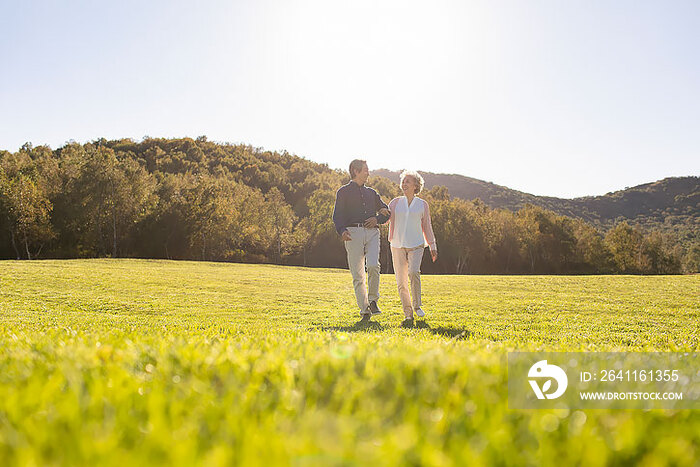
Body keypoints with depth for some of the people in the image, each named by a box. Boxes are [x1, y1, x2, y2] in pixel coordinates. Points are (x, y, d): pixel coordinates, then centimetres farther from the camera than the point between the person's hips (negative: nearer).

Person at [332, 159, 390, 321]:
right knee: (358, 274, -5)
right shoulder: (344, 192, 12)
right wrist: (342, 231, -18)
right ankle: (364, 310, 1)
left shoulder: (371, 192, 25)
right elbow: (337, 215, 2)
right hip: (353, 233, -2)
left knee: (373, 265, -22)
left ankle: (373, 300, -4)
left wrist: (377, 219, 4)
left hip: (372, 232, 2)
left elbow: (386, 211, 27)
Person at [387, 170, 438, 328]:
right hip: (398, 245, 2)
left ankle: (417, 305, -8)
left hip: (416, 245, -2)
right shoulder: (395, 202, 10)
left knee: (414, 272, -27)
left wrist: (432, 246, 11)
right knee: (401, 283, -1)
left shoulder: (422, 204, 8)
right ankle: (408, 315, 9)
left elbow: (427, 226, 13)